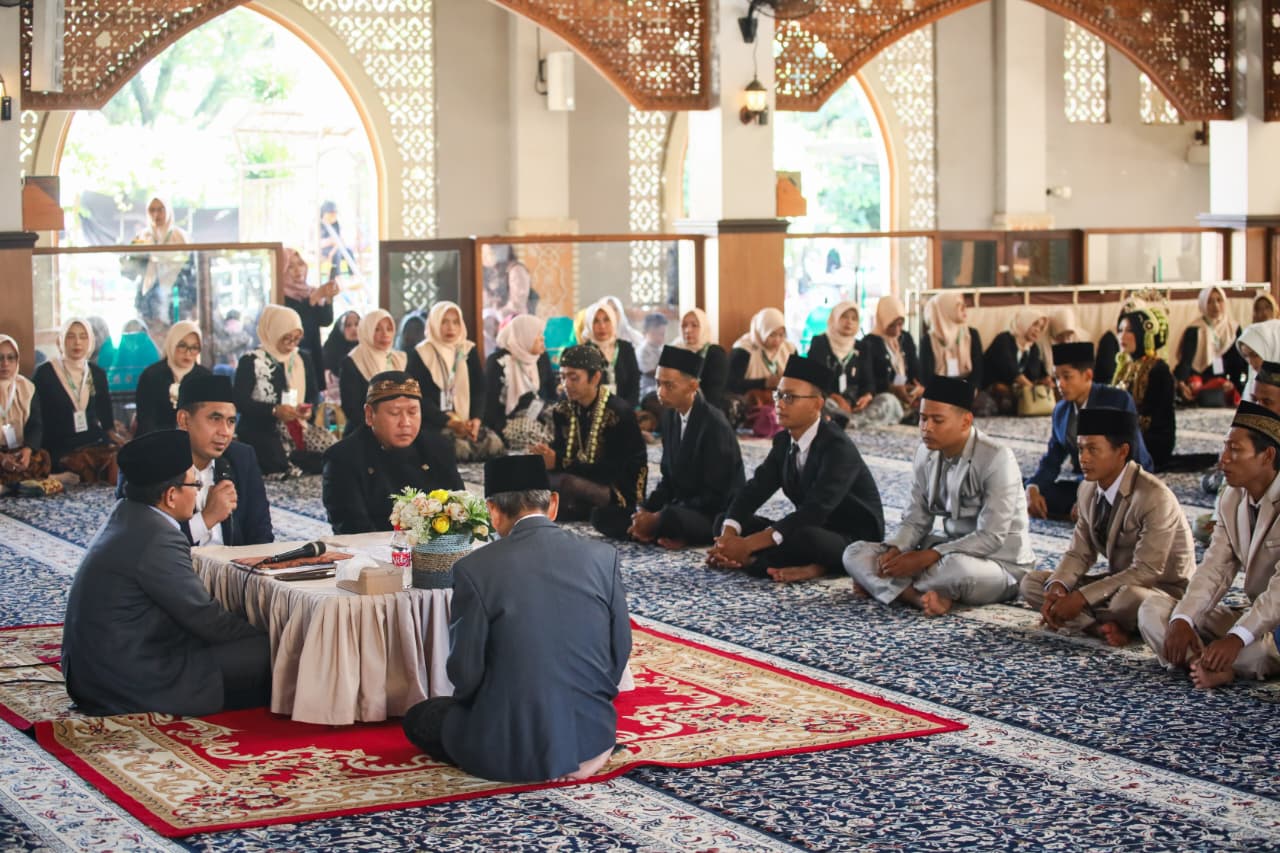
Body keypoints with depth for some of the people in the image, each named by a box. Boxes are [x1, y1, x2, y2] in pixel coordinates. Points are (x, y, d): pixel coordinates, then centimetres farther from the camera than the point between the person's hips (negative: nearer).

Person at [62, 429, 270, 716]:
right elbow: (206, 619, -15)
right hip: (134, 686, -11)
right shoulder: (157, 539, -22)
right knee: (265, 653, -12)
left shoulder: (125, 516, 8)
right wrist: (265, 637, -4)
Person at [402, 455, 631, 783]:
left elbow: (465, 671, -9)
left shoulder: (475, 568, -13)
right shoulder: (603, 557, -5)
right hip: (592, 733, 6)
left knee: (418, 719, 23)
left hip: (511, 747, -6)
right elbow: (620, 652, 1)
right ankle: (579, 756, 16)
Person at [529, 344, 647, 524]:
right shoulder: (562, 411, 7)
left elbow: (614, 470, -17)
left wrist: (559, 463, -26)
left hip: (618, 493, -6)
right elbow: (560, 454, 4)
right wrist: (548, 458, -23)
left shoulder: (619, 413, -13)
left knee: (565, 483, -34)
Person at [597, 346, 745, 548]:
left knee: (672, 517, -40)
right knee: (603, 515, -1)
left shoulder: (714, 425, -19)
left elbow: (715, 496, -20)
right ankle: (674, 536, -12)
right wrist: (645, 510, -8)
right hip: (680, 507, 8)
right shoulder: (670, 415, 4)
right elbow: (669, 480, 11)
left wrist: (657, 519, -20)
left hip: (717, 515, -8)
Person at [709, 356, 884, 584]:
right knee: (726, 521, -3)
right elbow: (754, 490, -4)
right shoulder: (783, 441, 3)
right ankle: (808, 565, -17)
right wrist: (728, 537, -24)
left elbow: (814, 512, -32)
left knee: (804, 536, -41)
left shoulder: (838, 448, -22)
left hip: (854, 542, -9)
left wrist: (747, 545, -35)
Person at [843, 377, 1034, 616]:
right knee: (856, 553, -7)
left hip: (1001, 563, -7)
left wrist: (925, 558, -28)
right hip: (950, 552, 7)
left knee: (958, 568, -42)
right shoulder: (926, 454, -1)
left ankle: (879, 585, -15)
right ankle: (923, 598, -29)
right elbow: (917, 519, 5)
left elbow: (990, 538, -24)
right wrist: (895, 550, -17)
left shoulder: (996, 459, -21)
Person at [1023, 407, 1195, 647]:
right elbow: (1079, 553, 3)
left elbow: (1146, 571, -27)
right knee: (1031, 582, -4)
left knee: (1129, 597, -42)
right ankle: (1106, 625, -19)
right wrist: (1057, 587, -20)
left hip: (1165, 590, -8)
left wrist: (1081, 597, -30)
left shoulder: (1154, 497, -25)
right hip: (1118, 583, 8)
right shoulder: (1088, 490, 1)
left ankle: (1091, 621, -8)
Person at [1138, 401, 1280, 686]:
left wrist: (1237, 637, -38)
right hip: (1252, 614, 8)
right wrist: (1182, 620, -19)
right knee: (1152, 608, -8)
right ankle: (1211, 661, -31)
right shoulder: (1230, 499, 6)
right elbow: (1215, 569, -2)